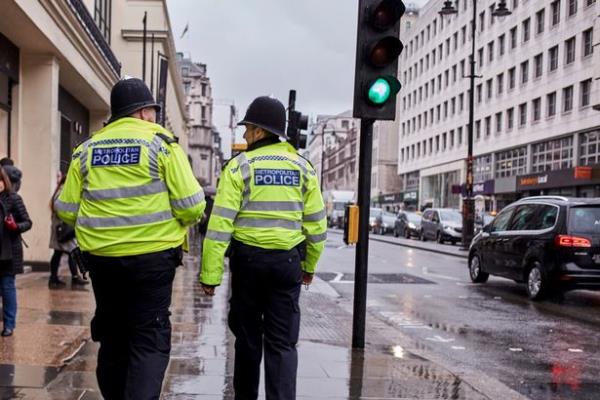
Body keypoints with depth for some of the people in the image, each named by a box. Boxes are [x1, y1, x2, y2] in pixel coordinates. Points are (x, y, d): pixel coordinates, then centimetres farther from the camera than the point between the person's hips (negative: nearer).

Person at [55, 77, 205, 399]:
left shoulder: (86, 149, 7)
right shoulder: (162, 144, -5)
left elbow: (67, 211, 6)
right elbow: (191, 205, -11)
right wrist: (184, 221, 11)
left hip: (101, 257, 5)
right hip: (151, 256, -4)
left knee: (112, 335, 19)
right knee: (150, 338, 3)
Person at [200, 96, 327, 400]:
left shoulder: (239, 167, -4)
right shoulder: (302, 167, 5)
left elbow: (220, 224, -10)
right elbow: (316, 223, 8)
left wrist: (210, 275, -8)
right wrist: (310, 265, 21)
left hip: (248, 258, -1)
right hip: (288, 261, 2)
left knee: (248, 334, 13)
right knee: (282, 341, 4)